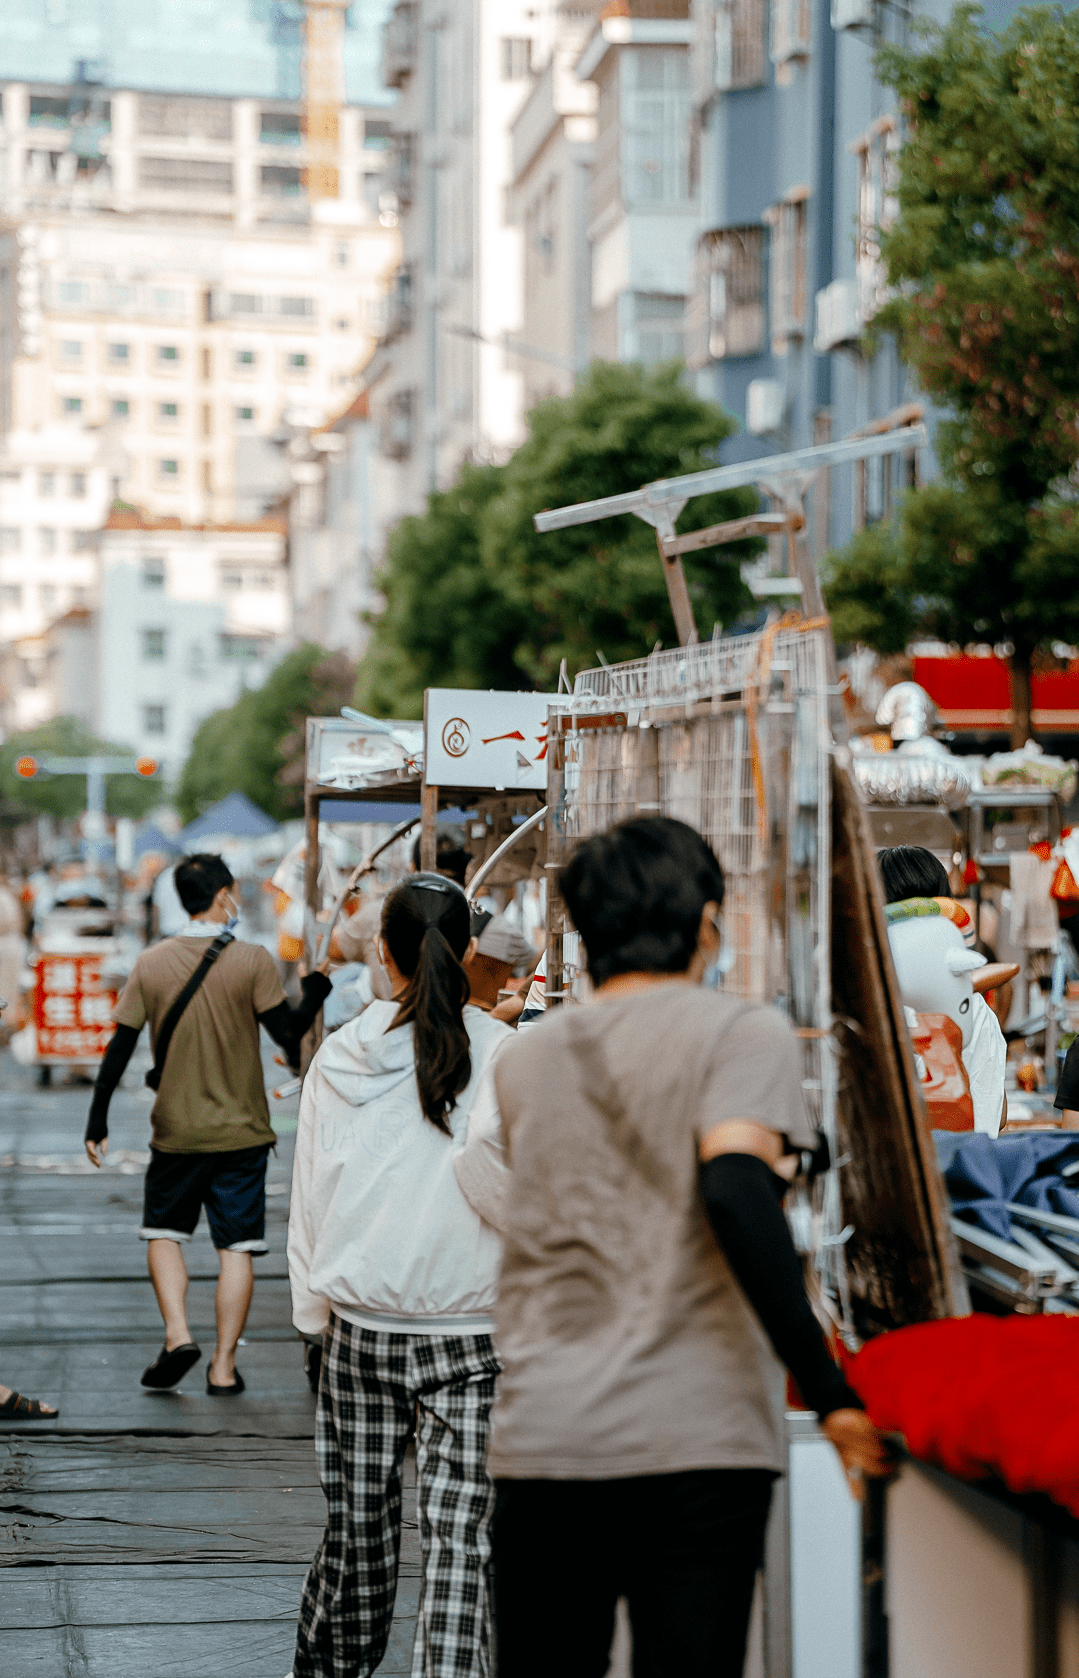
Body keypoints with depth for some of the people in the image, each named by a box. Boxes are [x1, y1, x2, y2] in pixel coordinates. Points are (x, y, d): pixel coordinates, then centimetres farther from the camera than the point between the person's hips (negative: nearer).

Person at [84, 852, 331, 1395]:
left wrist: (98, 1118, 6)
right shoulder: (252, 960, -9)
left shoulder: (151, 963, -3)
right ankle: (224, 1365, 5)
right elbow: (287, 1032, -10)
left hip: (175, 1131, 1)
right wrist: (317, 989, 7)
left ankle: (177, 1334, 0)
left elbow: (121, 1046, -1)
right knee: (236, 1248, 5)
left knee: (163, 1232, 17)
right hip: (241, 1129, -1)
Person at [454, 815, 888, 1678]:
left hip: (541, 1438, 4)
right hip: (698, 1442, -4)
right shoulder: (742, 1033, -3)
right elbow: (733, 1184, -19)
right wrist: (827, 1389, -19)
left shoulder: (523, 1063, 13)